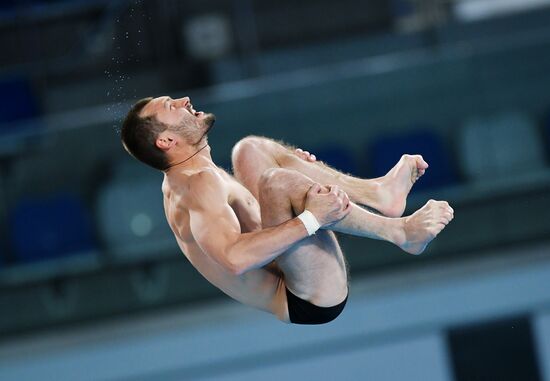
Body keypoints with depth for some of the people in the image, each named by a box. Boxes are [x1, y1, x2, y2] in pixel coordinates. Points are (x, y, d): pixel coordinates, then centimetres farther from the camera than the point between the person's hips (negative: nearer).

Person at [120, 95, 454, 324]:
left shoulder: (180, 178, 10)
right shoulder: (201, 183, -20)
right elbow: (235, 258, -36)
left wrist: (297, 174, 17)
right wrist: (311, 218, -35)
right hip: (315, 300, -11)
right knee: (277, 182, -33)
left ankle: (377, 192, 2)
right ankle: (399, 231, -15)